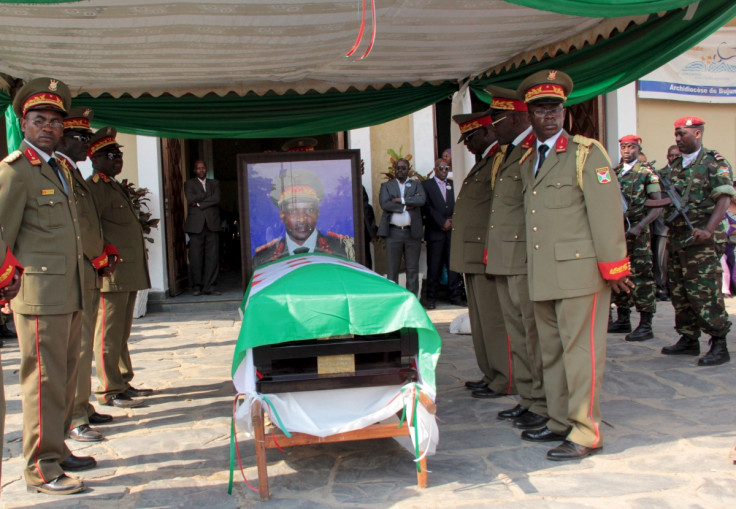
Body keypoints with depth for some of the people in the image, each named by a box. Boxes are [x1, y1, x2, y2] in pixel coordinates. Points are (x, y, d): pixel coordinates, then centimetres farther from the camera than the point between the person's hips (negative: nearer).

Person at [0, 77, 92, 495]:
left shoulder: (59, 168, 19)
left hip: (70, 295, 9)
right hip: (40, 295, -9)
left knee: (66, 378, 16)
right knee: (44, 381, -4)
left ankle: (57, 449, 28)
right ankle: (42, 469, 4)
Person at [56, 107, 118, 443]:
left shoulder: (73, 173, 19)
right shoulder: (60, 170, -13)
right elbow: (77, 223, -19)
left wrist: (107, 251, 6)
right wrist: (101, 258, -8)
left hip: (89, 273, 10)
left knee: (84, 344, 14)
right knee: (77, 346, -7)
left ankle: (83, 408, 24)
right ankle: (73, 419, -1)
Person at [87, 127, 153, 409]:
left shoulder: (116, 187, 21)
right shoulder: (94, 187, -11)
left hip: (128, 274, 10)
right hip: (111, 273, -10)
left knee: (122, 333, 17)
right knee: (109, 334, -4)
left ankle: (123, 382, 26)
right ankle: (109, 391, 2)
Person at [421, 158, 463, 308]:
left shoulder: (452, 184, 15)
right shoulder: (426, 184, 4)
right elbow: (427, 207, -4)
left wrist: (452, 222, -2)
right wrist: (442, 222, -9)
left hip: (452, 230, 3)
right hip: (435, 232, -3)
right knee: (434, 266, -2)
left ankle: (455, 296, 7)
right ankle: (431, 298, 3)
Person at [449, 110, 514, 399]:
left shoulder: (502, 161, -12)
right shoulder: (483, 164, 21)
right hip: (474, 256, 11)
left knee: (495, 319, -4)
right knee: (481, 320, 15)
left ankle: (505, 381, 5)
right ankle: (491, 375, 25)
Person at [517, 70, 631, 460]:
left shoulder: (586, 152, -3)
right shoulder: (527, 161, 17)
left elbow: (606, 211, -9)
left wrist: (613, 266, -14)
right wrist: (530, 264, 14)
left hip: (580, 270, -7)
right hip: (542, 275, 7)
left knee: (581, 350, -4)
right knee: (551, 351, 14)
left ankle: (585, 432, 4)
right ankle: (560, 422, 26)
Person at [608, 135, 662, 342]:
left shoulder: (647, 173, -2)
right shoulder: (614, 173, 13)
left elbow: (657, 206, -8)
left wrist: (639, 226, -19)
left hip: (637, 232, -6)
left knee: (641, 276, -6)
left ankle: (645, 326, -2)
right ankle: (623, 320, 22)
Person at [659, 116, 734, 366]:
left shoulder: (714, 162, -4)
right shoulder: (674, 166, 16)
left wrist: (708, 230, -25)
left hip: (702, 240, -7)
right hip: (677, 239, 7)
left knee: (704, 293, -8)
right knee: (679, 292, 10)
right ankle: (689, 339, 21)